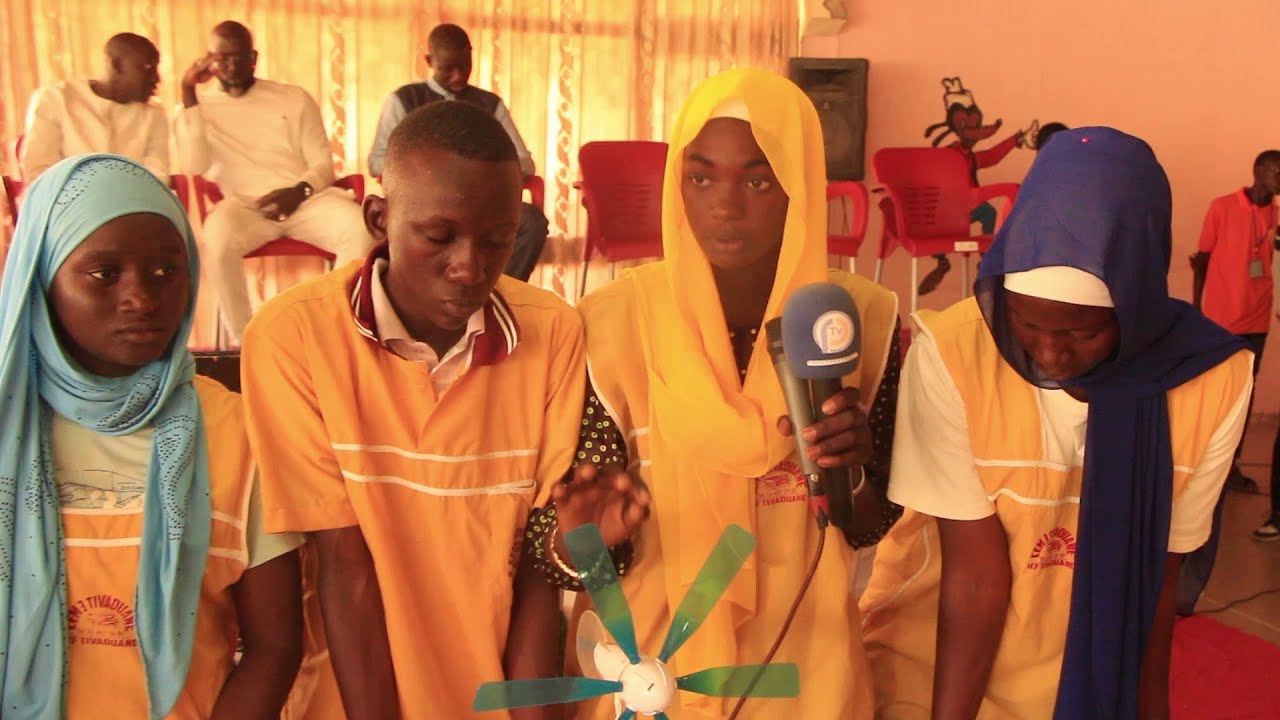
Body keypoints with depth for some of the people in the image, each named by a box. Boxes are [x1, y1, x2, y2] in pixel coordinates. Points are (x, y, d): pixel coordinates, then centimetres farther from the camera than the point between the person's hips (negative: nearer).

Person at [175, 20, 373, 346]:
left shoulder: (295, 98, 15)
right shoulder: (196, 109, 15)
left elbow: (323, 165, 10)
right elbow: (194, 166, -4)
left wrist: (299, 191, -13)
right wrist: (188, 95, -3)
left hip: (306, 199, 1)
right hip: (243, 206, -1)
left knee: (360, 229, -32)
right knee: (217, 235, -38)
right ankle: (243, 341, -25)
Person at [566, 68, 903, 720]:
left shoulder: (861, 318, -12)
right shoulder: (613, 323, -17)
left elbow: (872, 527, -3)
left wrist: (849, 469, -23)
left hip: (803, 655, 2)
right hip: (647, 649, -1)